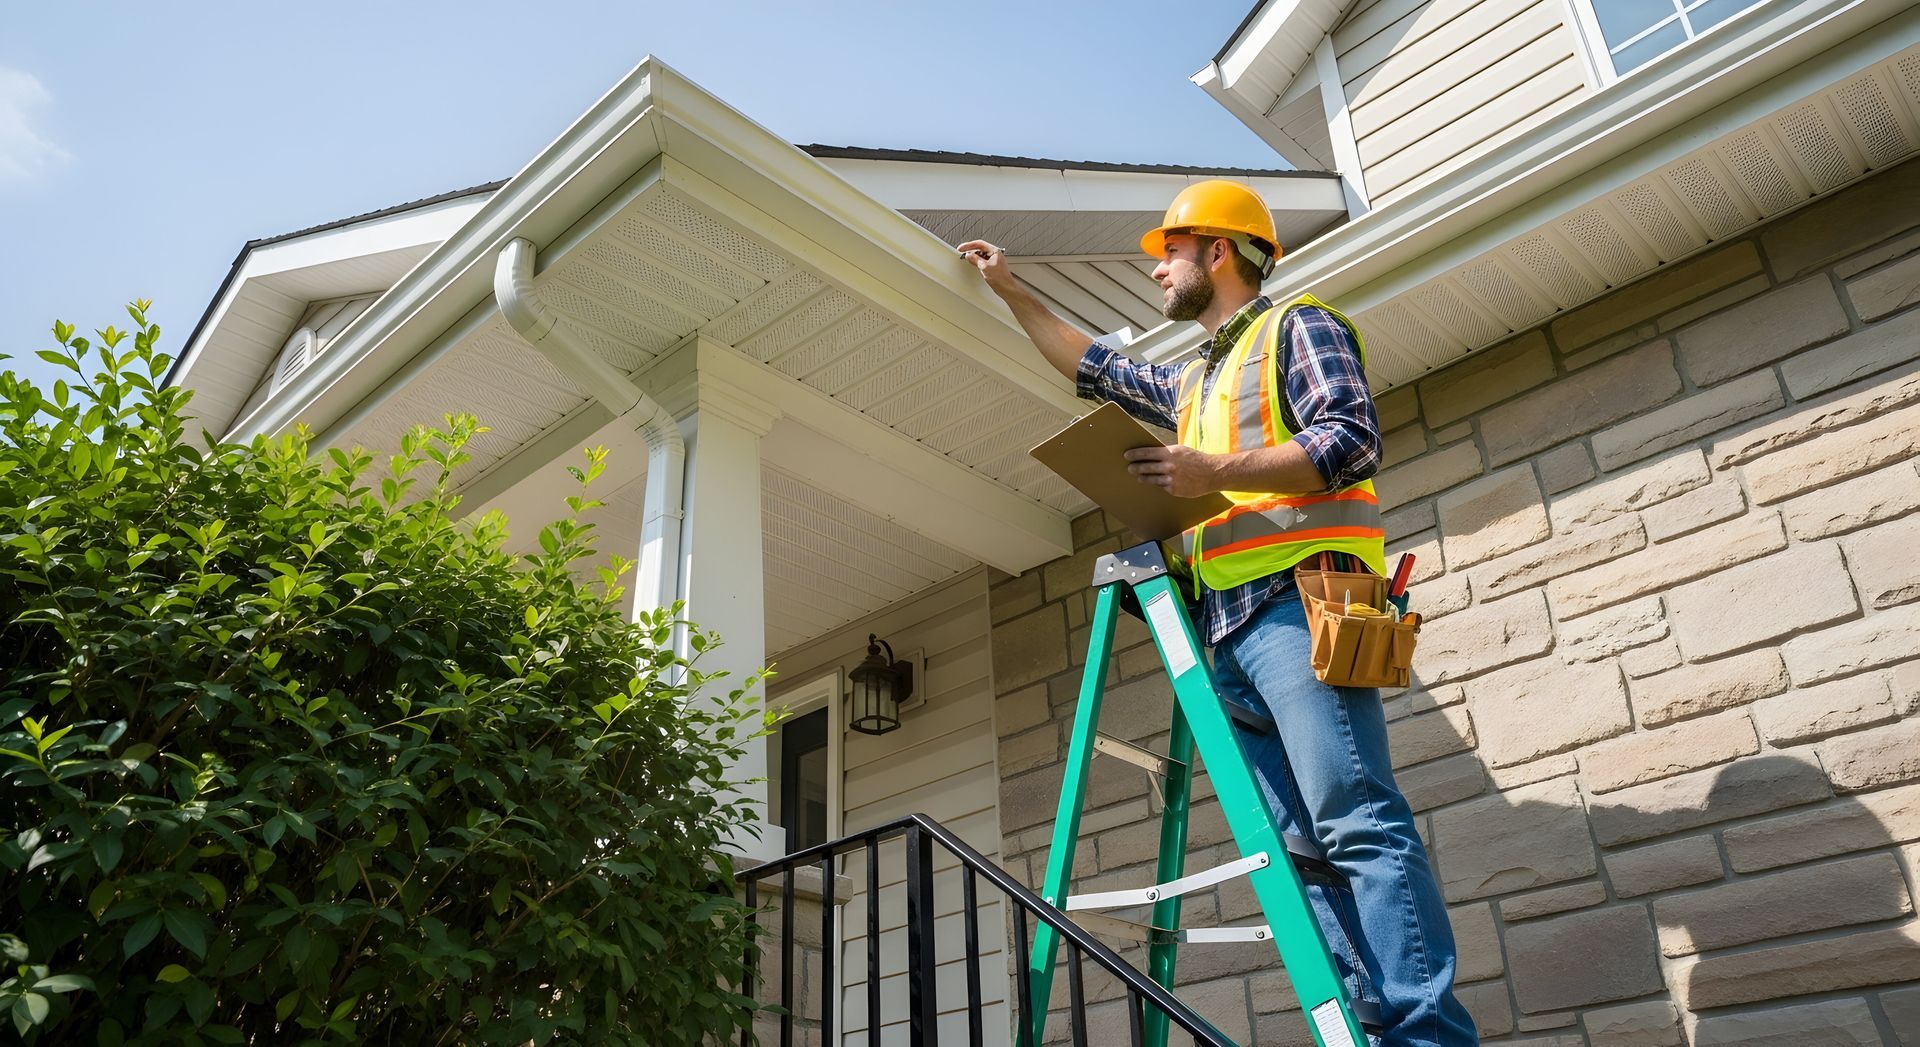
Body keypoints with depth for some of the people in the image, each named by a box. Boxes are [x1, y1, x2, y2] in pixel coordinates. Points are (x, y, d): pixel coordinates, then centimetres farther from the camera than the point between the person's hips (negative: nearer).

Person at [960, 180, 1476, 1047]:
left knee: (1358, 822, -17)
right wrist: (1010, 292, 48)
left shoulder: (1297, 327, 8)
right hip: (1228, 623, 8)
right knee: (1302, 842, -2)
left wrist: (1217, 472, -14)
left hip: (1296, 597, -8)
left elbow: (1354, 439, -7)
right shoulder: (1192, 382, 32)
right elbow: (1093, 368, 45)